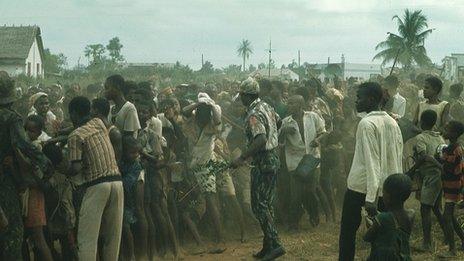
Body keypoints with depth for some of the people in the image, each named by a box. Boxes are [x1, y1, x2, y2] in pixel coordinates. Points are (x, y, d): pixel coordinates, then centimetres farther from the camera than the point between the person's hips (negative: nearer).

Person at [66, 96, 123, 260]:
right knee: (113, 235, 11)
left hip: (96, 185, -6)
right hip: (117, 181, 6)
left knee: (87, 238, -4)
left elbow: (76, 168, -13)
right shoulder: (99, 123, 13)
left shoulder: (75, 136, -4)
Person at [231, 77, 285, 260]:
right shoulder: (266, 106, 9)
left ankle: (274, 244, -10)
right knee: (267, 204, 13)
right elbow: (278, 121, 27)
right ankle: (268, 246, 18)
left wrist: (242, 158, -30)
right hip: (274, 158, 9)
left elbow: (261, 140, -32)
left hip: (263, 163, -9)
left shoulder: (253, 115, -20)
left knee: (259, 206, -5)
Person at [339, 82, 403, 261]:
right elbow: (398, 157, 11)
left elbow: (372, 161, -20)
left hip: (360, 186, -7)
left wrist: (370, 198, -23)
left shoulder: (367, 123, -14)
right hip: (388, 188, 7)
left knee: (348, 231, 6)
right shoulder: (392, 122, 7)